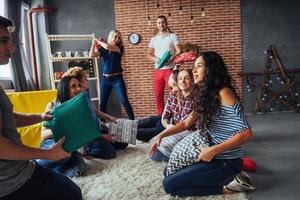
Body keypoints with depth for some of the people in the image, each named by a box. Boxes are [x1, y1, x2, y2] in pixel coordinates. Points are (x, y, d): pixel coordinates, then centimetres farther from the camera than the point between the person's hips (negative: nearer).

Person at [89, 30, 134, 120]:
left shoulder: (120, 48, -2)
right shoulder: (102, 49, 6)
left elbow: (108, 47, -18)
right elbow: (91, 55, -8)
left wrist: (99, 41, -2)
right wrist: (94, 44, -5)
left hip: (117, 78, -3)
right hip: (105, 79, 3)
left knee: (124, 101, -8)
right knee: (102, 103, 8)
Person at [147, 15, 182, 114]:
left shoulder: (173, 36, 3)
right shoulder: (154, 39, 14)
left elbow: (179, 51, -5)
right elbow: (148, 54, 11)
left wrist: (170, 60, -21)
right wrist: (156, 59, -11)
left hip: (170, 69, -4)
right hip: (158, 71, 4)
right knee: (158, 94, 6)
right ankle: (160, 115, 15)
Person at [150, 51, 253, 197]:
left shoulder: (223, 93, -19)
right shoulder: (205, 95, 8)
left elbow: (246, 133, -24)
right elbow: (186, 123, 13)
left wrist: (213, 150, -25)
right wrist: (162, 135, 3)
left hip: (225, 163, -9)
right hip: (213, 157, 9)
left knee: (169, 184, -9)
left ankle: (224, 187, -1)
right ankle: (222, 179, 13)